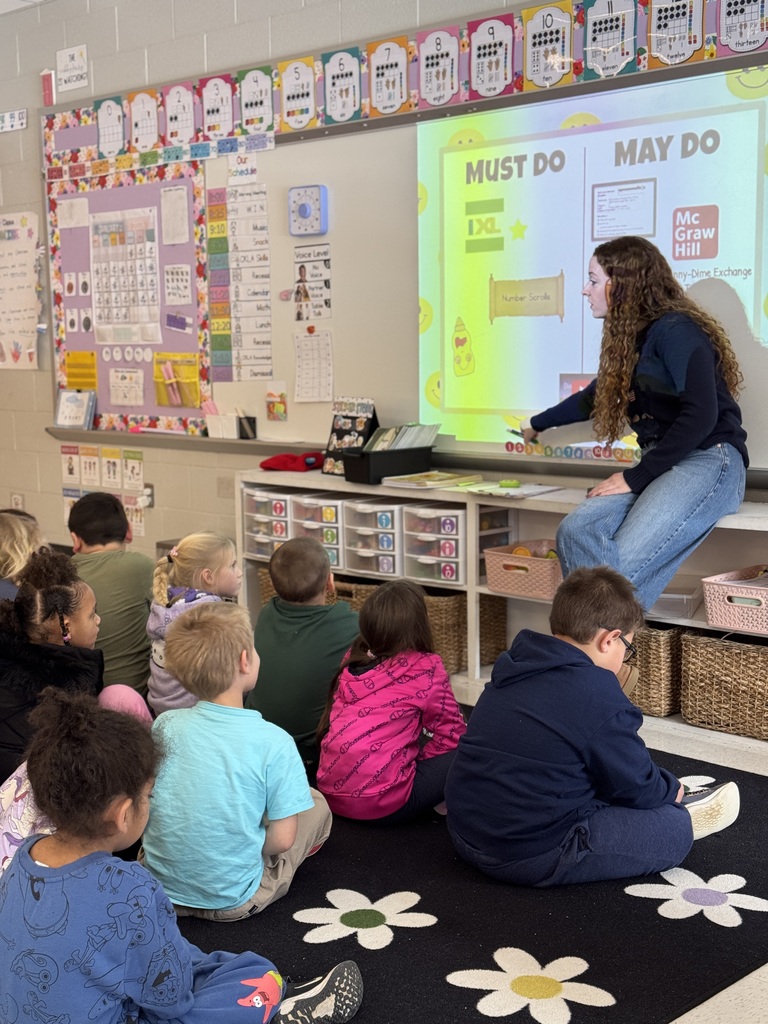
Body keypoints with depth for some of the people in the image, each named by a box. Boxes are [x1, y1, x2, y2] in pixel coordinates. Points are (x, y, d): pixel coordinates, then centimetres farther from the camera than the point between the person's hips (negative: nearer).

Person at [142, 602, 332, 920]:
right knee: (315, 804, 14)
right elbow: (282, 838, -15)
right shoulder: (274, 742, -20)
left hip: (160, 890, 4)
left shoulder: (165, 726, -10)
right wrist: (247, 847, 5)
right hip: (232, 902, -4)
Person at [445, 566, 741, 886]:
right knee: (673, 831, 4)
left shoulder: (512, 669, 7)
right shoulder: (599, 695, -18)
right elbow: (637, 787, -5)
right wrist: (670, 789, 17)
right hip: (533, 855, -8)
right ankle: (678, 819, 32)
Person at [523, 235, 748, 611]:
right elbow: (592, 398, 37)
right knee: (575, 531, -21)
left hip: (709, 461, -8)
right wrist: (537, 425, 52)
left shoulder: (674, 330, -8)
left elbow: (700, 415, -19)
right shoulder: (631, 339, 19)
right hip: (662, 466, 8)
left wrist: (636, 477, -13)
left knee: (623, 565, -28)